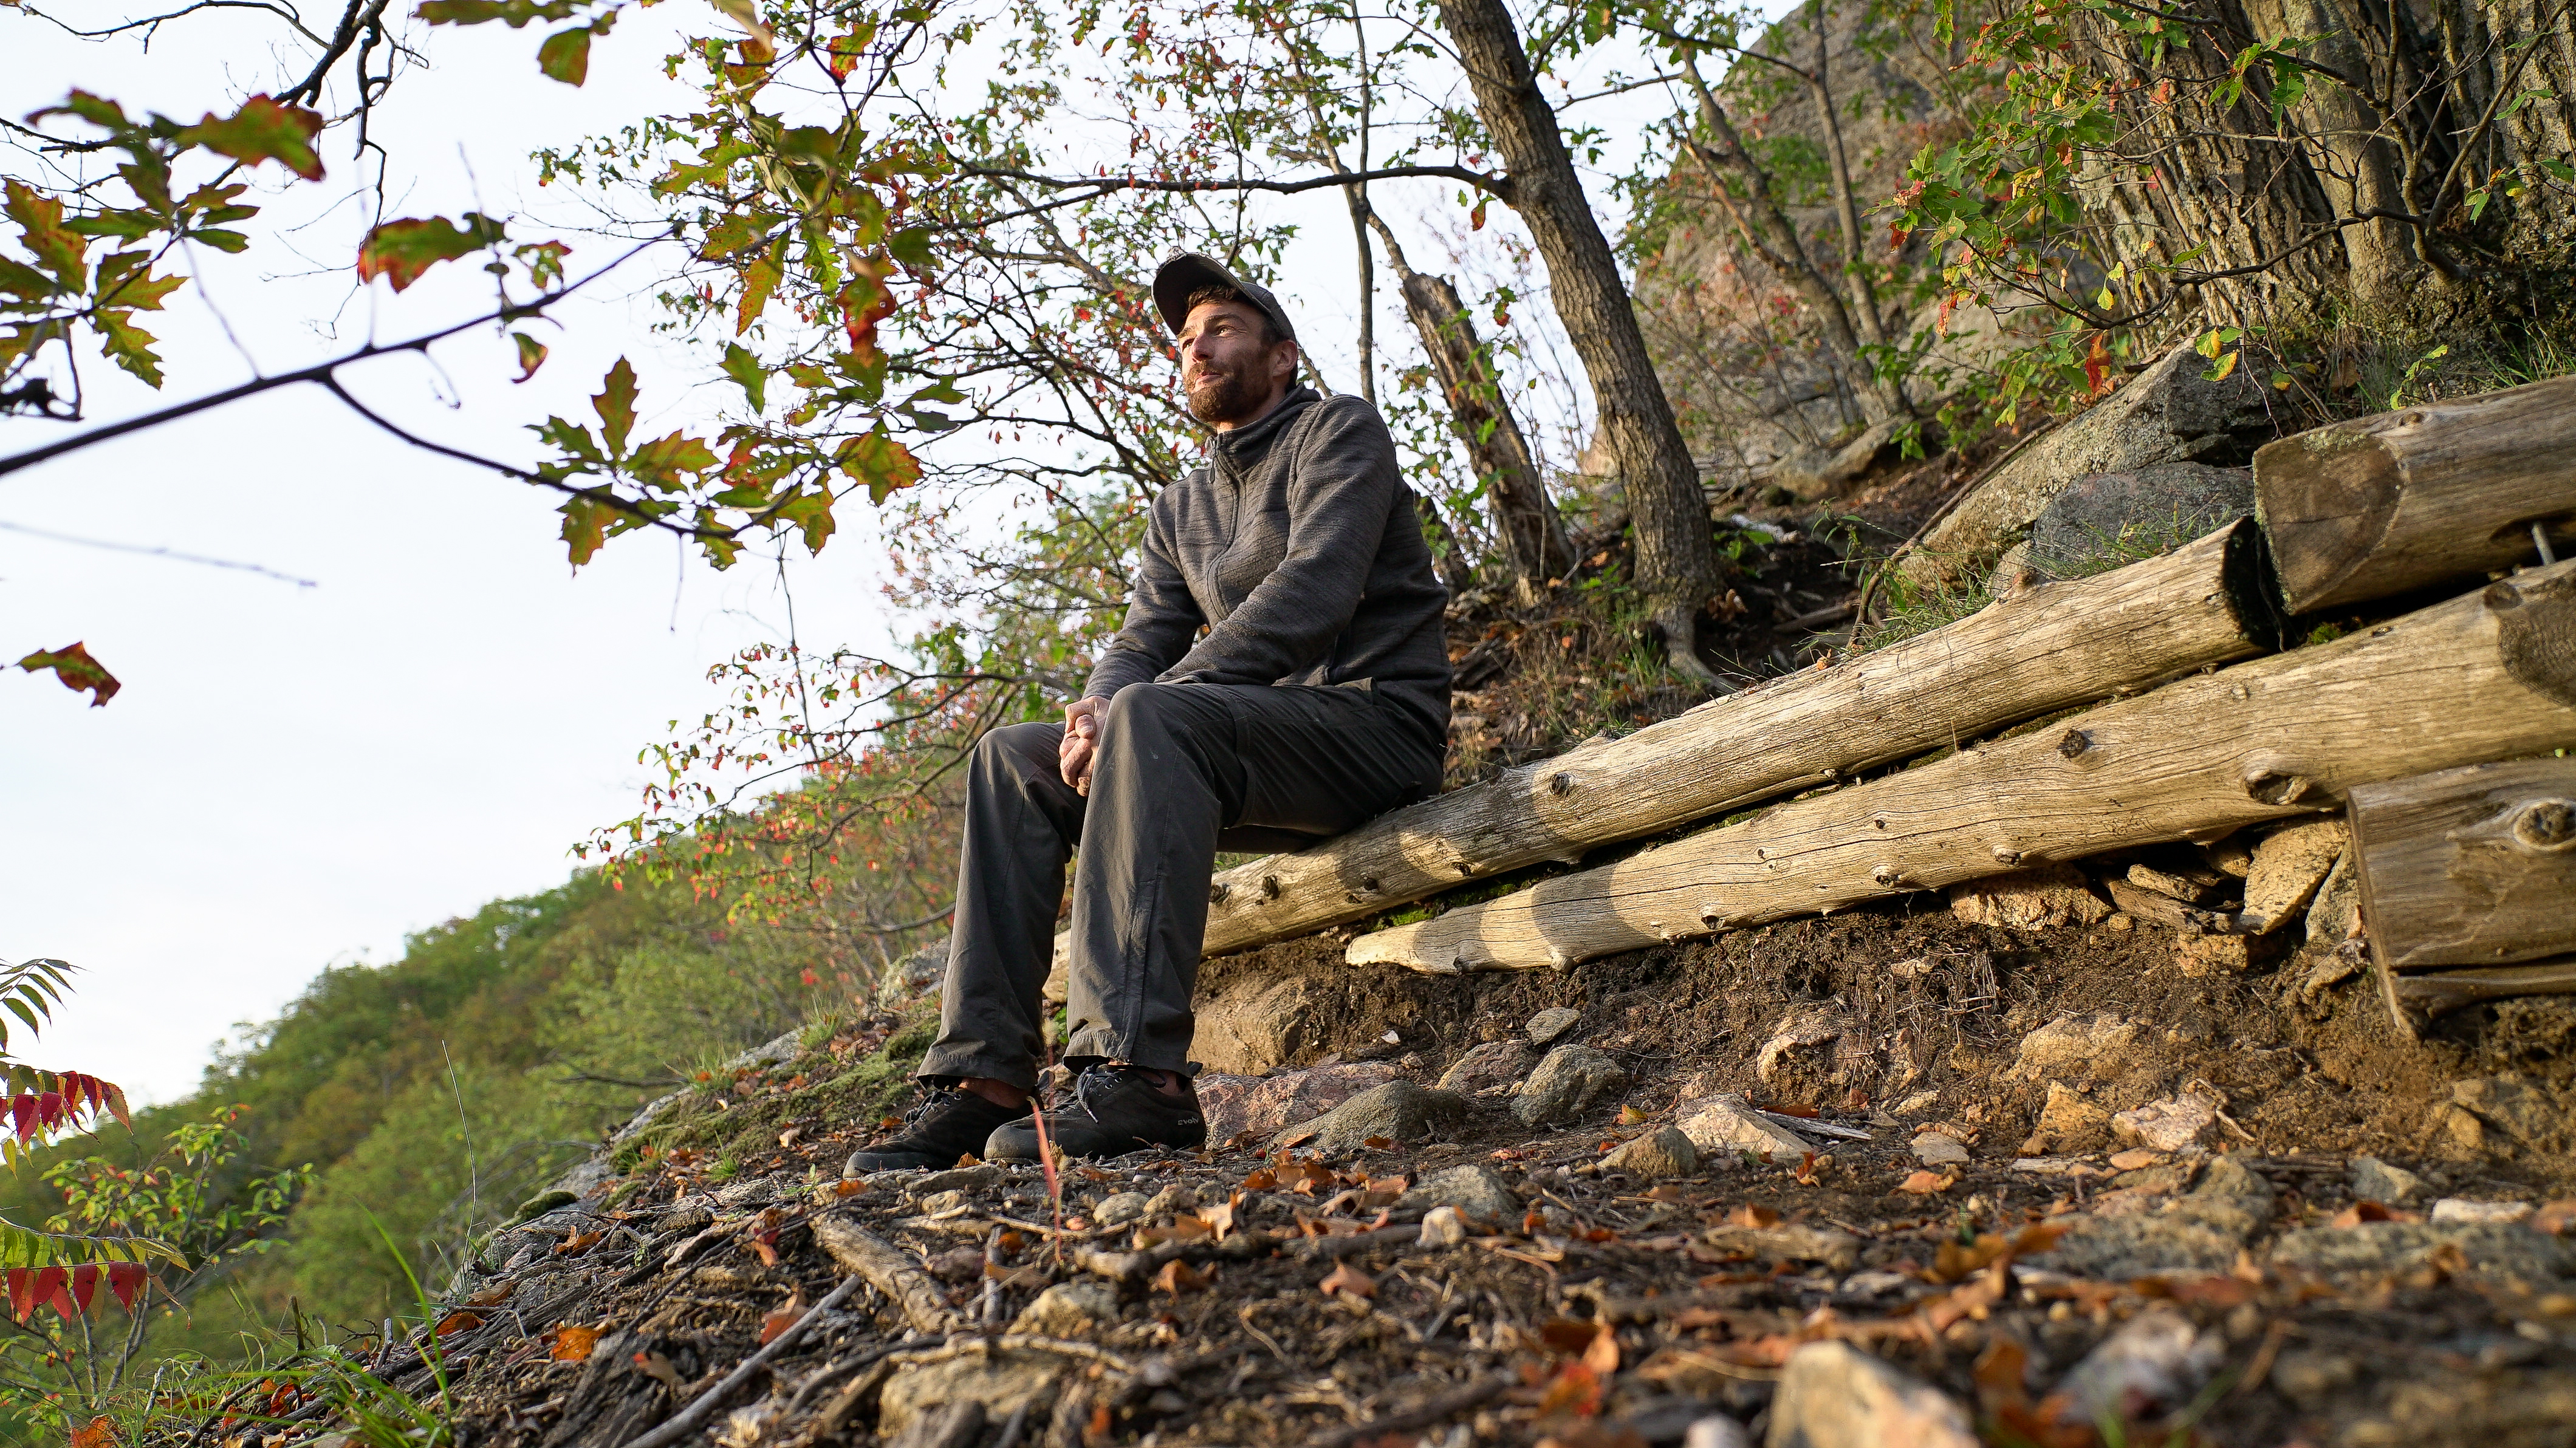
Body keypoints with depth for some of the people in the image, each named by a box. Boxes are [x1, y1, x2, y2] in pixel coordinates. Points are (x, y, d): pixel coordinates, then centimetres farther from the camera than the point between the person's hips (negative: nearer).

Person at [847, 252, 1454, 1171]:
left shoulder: (1338, 432, 1)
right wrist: (1095, 706, -14)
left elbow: (1313, 589, -17)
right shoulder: (1180, 510, 22)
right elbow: (1141, 644, 12)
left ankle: (1137, 1076, -41)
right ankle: (984, 1078, -14)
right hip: (1249, 744, 7)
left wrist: (1142, 702, -22)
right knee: (1012, 760, -6)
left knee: (1152, 717, -34)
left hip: (1377, 723, -7)